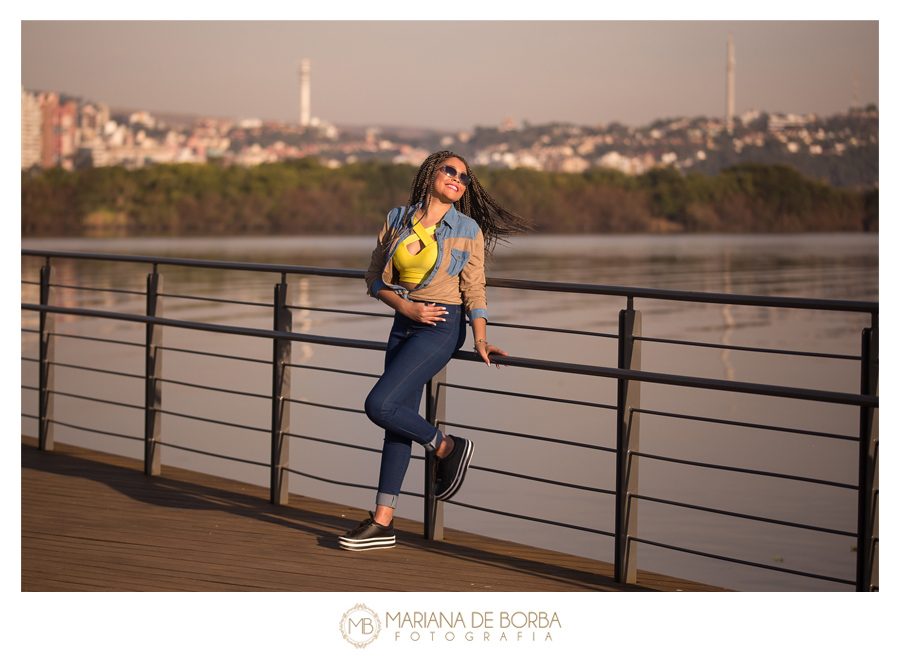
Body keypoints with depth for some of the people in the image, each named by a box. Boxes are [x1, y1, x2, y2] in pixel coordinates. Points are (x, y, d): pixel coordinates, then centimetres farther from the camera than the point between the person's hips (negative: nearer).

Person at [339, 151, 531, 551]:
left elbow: (474, 291, -2)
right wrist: (407, 307, -9)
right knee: (400, 420, 5)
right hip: (404, 324, 5)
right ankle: (382, 523, 10)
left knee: (379, 405, -18)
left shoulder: (467, 230, -3)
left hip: (441, 327, -5)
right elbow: (375, 278, 7)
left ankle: (446, 448, 5)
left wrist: (480, 341, -13)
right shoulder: (397, 220, 5)